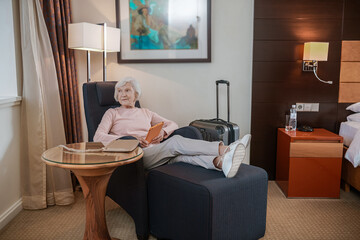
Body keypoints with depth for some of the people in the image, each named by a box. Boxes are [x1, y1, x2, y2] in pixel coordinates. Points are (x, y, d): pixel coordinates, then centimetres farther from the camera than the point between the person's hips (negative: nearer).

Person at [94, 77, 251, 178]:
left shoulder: (145, 113, 26)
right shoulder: (112, 113, 15)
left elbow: (172, 124, 25)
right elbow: (98, 137, -2)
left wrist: (163, 132, -1)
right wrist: (131, 139, -15)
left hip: (156, 153, 4)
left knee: (179, 154, -32)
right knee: (175, 142, -30)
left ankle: (221, 162, -60)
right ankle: (224, 149, -45)